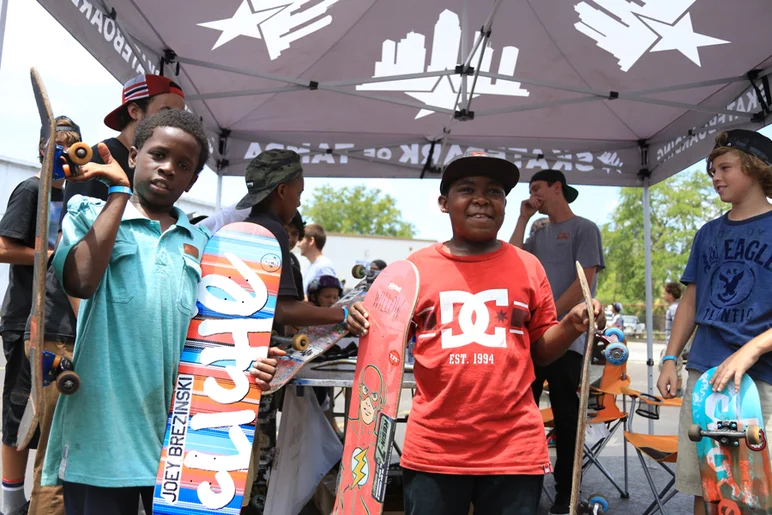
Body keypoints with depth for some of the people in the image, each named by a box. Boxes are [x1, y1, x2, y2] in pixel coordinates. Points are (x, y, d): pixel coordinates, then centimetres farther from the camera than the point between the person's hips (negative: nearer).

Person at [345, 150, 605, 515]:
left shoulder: (528, 266, 4)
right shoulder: (417, 266, 1)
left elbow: (540, 351, 9)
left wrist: (572, 326, -9)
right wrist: (365, 327, -12)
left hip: (515, 448, 1)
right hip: (432, 448, 0)